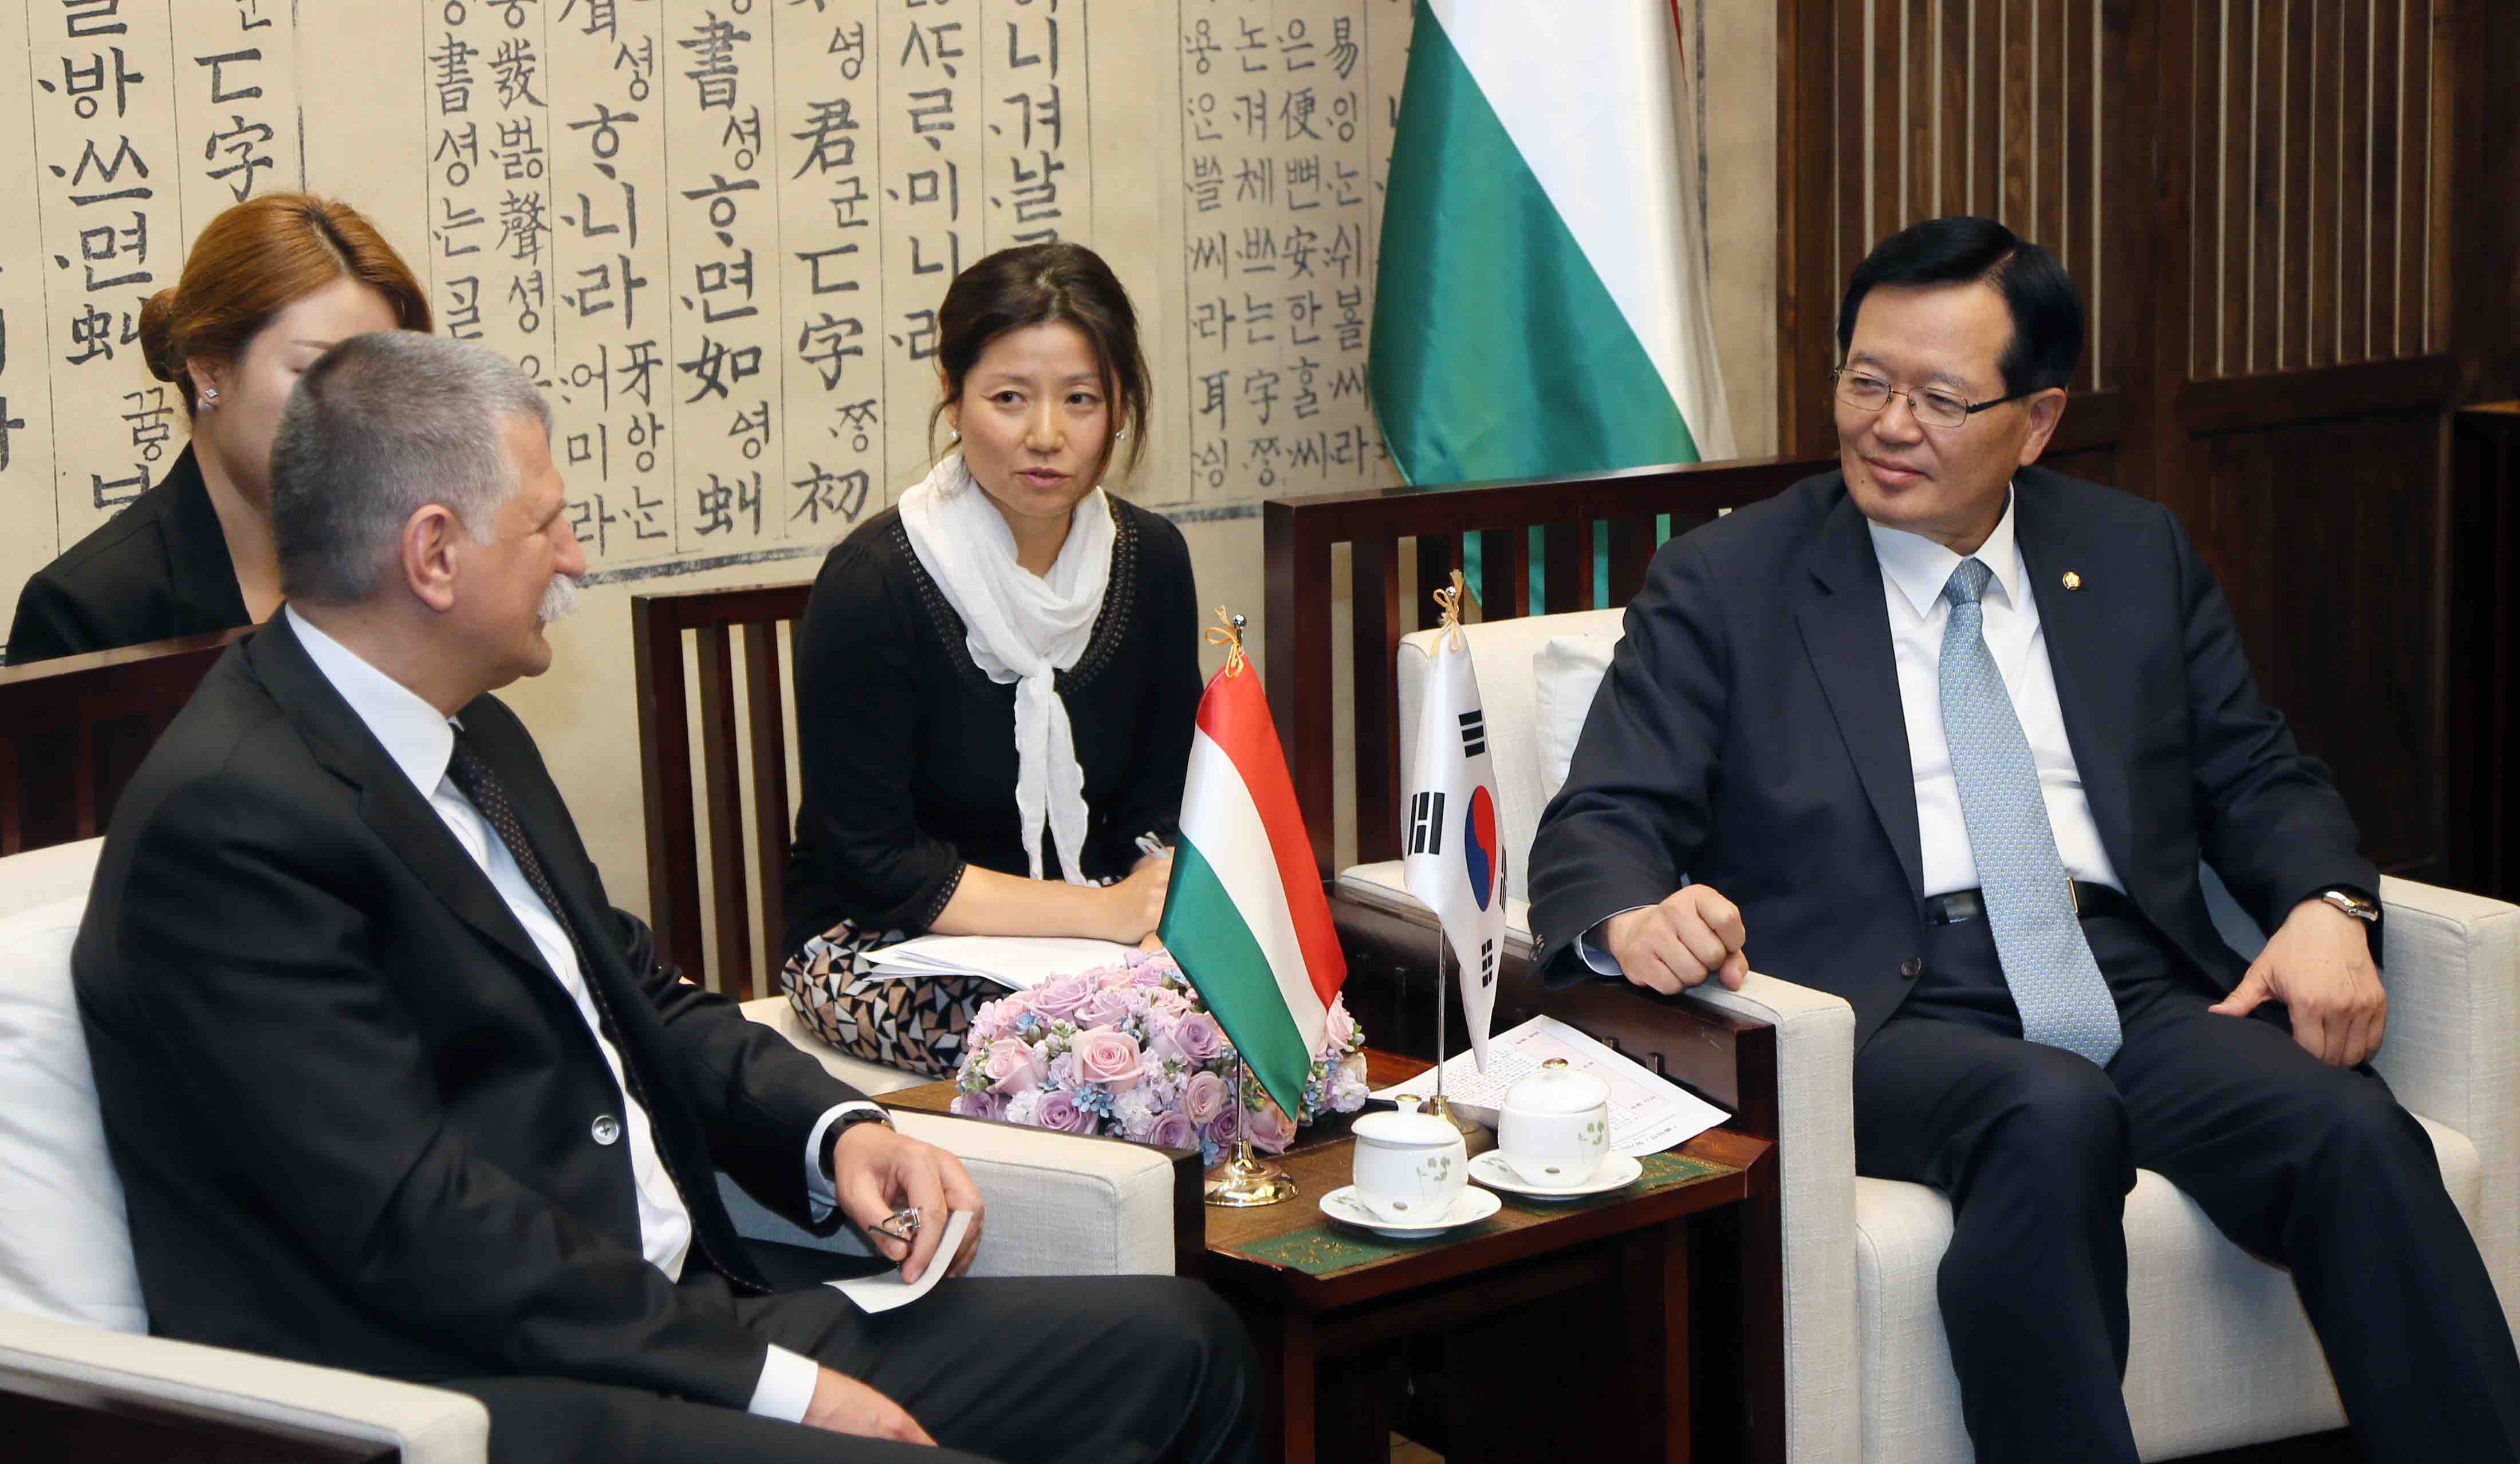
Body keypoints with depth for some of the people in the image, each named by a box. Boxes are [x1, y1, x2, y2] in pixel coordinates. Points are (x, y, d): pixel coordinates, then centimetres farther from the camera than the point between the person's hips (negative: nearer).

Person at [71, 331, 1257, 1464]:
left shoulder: (473, 740, 14)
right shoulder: (227, 819, -16)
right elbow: (414, 1228, -21)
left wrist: (837, 1130, 3)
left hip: (680, 1312, 10)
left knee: (1176, 1344, 2)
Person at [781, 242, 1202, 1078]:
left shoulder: (1150, 562, 2)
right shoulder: (871, 585, -16)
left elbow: (1162, 802, 10)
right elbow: (870, 862, -15)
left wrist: (1162, 894, -15)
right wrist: (1105, 912, -20)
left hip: (1092, 935, 6)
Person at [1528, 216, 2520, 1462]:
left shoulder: (2138, 557, 19)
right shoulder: (1721, 588, 8)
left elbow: (2256, 778, 21)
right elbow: (1602, 824, 1)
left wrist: (2326, 906, -3)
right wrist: (1631, 920, -24)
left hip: (2140, 988, 3)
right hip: (1892, 1019, -3)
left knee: (2353, 1133, -26)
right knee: (2053, 1118, -36)